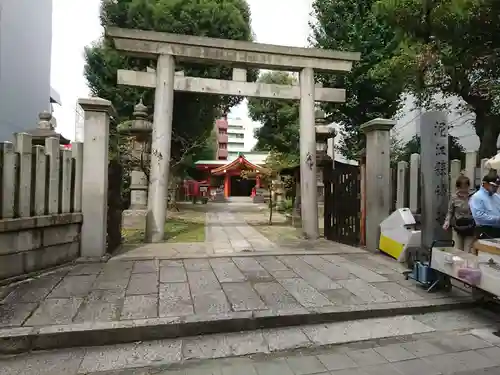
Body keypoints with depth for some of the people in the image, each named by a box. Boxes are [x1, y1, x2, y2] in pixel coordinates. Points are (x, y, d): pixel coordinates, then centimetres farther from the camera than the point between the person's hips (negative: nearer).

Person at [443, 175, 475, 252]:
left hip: (470, 229, 0)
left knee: (468, 252, 2)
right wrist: (447, 221, -11)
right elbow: (450, 212, 4)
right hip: (457, 228, 0)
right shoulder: (454, 198, -3)